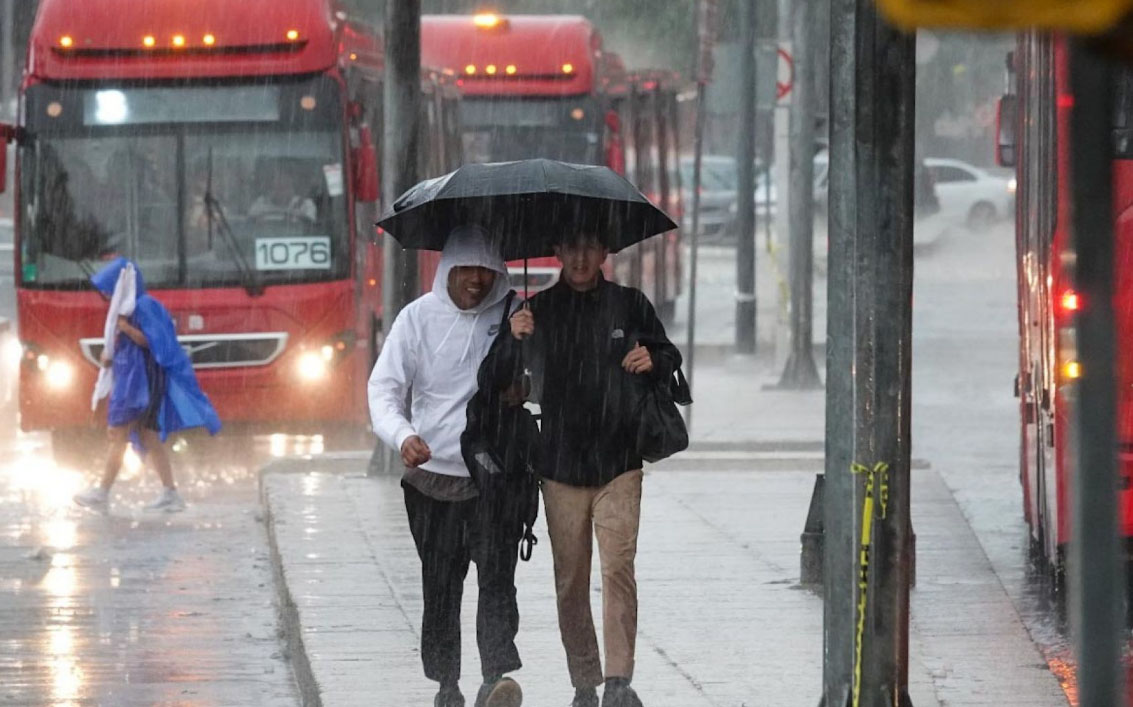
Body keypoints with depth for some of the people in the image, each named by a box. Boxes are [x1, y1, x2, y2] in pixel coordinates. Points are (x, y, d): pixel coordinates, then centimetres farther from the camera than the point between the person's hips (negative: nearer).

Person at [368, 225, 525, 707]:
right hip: (432, 473, 1)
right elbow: (384, 387, -4)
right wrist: (402, 435, -23)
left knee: (497, 577, -14)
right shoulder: (420, 317, 0)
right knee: (440, 585, 6)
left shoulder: (511, 315, 3)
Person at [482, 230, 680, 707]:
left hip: (618, 464, -2)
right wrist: (513, 340, -14)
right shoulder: (537, 310, 6)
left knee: (618, 567, -15)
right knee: (570, 581, 4)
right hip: (560, 466, 2)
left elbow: (670, 360, 16)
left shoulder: (630, 306, 5)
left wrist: (654, 362, -7)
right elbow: (498, 381, 5)